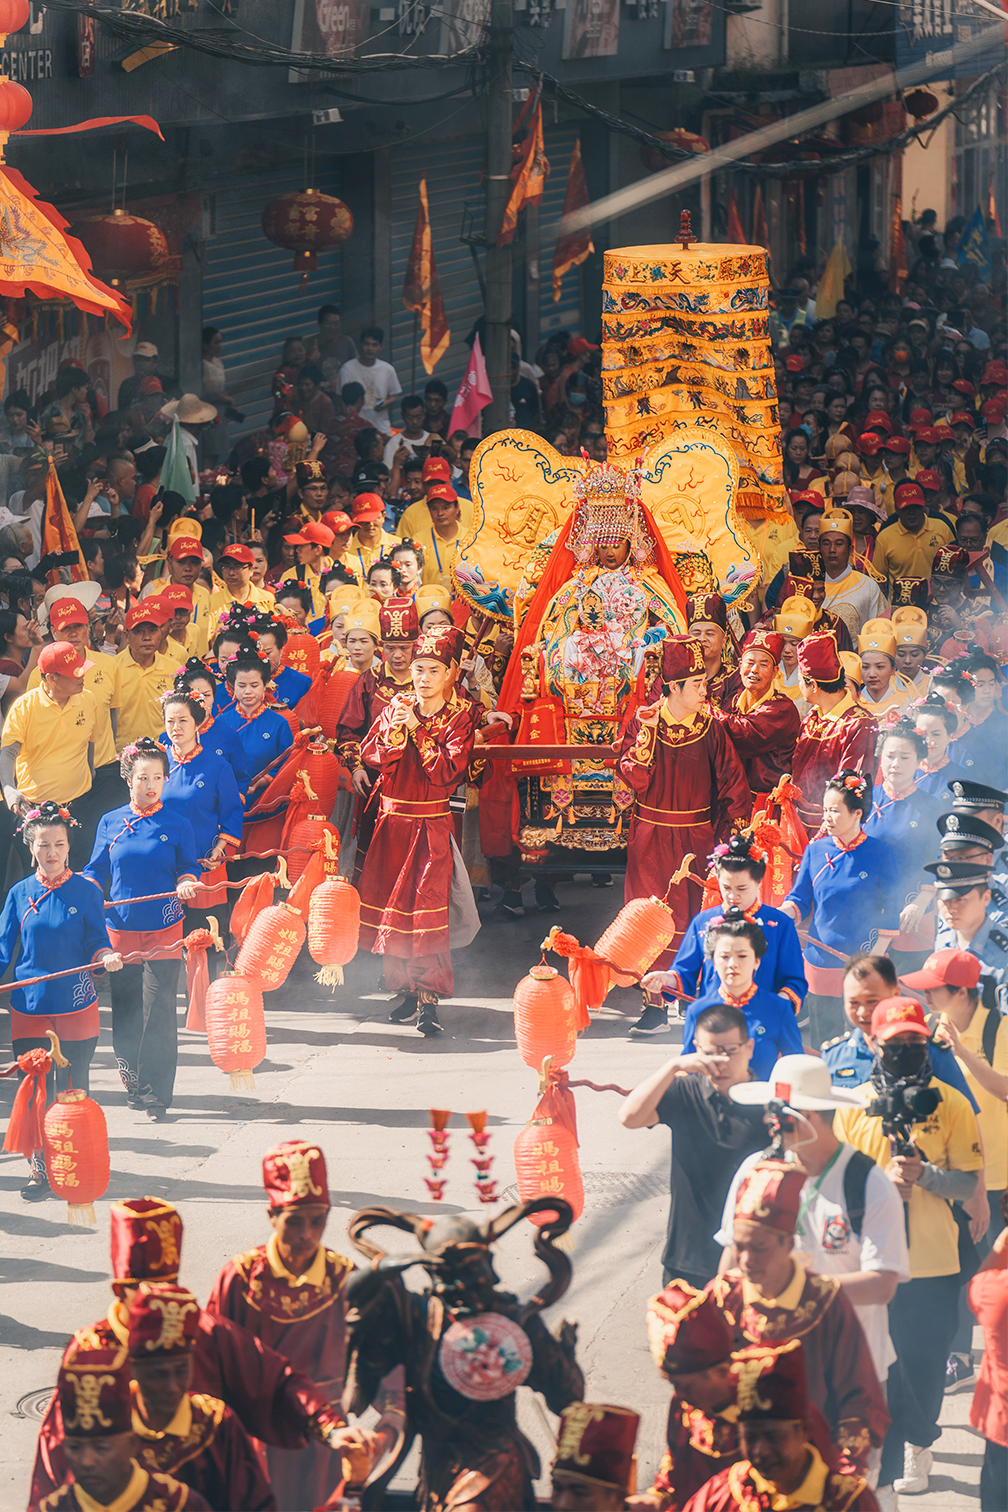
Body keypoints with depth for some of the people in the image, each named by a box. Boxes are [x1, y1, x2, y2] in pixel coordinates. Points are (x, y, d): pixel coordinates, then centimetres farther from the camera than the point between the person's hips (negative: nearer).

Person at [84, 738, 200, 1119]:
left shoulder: (177, 826, 2)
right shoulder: (110, 824, 6)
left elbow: (188, 868, 7)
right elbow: (96, 872, 11)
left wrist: (186, 883, -14)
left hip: (163, 931, -2)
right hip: (120, 929, 2)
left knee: (158, 1013, -6)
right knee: (125, 1013, 6)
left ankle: (157, 1095, 0)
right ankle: (133, 1084, 23)